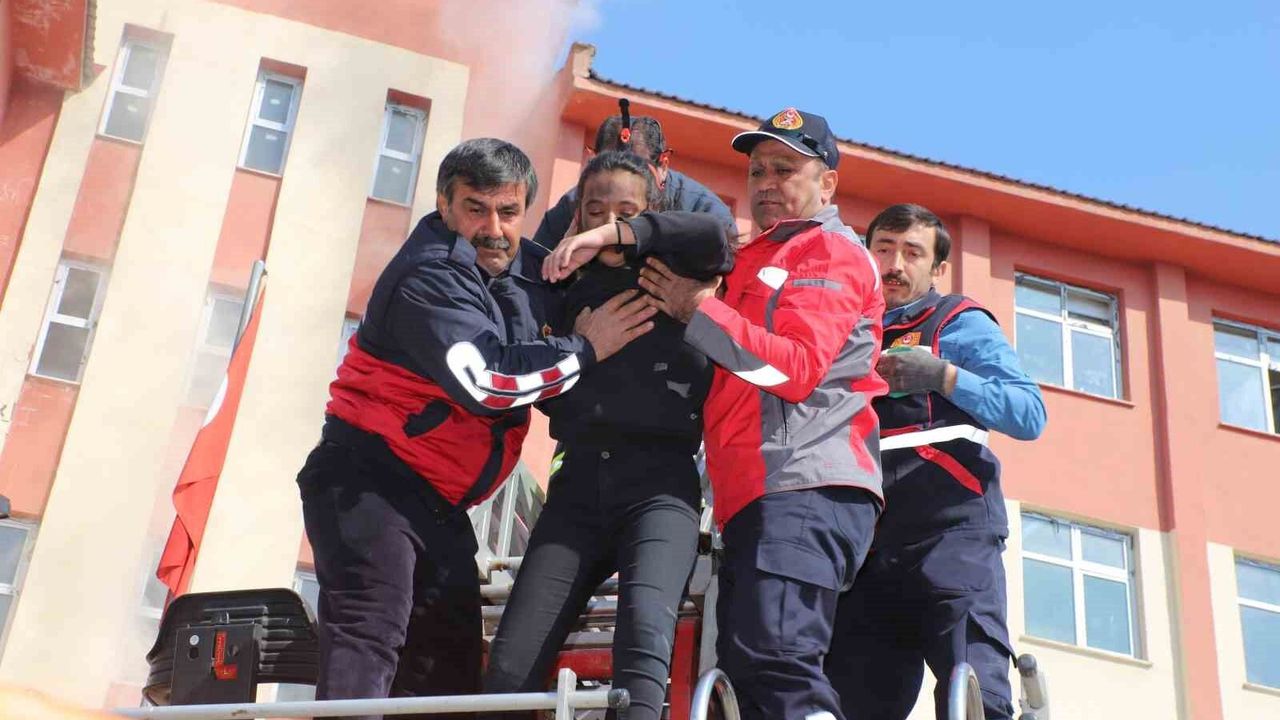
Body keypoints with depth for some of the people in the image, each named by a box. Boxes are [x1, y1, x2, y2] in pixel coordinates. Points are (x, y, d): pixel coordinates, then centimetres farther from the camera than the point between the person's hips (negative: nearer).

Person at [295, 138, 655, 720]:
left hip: (438, 501, 9)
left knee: (450, 664, 6)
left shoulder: (513, 274, 11)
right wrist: (584, 348, -15)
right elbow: (485, 379, -25)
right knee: (367, 644, -23)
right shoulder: (432, 274, -15)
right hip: (369, 480, -9)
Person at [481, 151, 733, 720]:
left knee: (645, 628, -32)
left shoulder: (669, 279, 10)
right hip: (579, 486, 4)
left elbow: (712, 238, -11)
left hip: (660, 483, -4)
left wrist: (617, 236, -17)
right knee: (510, 665, -11)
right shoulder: (570, 293, 20)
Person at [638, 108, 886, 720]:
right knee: (747, 664, 3)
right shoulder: (758, 262, 30)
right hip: (756, 491, 9)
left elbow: (797, 369, -12)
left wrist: (698, 311, -7)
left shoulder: (832, 251, 3)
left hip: (807, 487, -9)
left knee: (773, 655, -25)